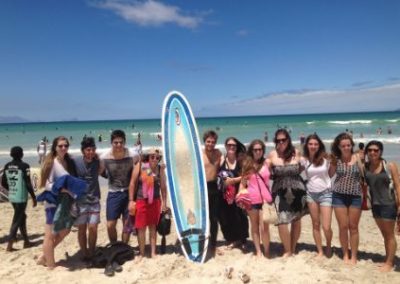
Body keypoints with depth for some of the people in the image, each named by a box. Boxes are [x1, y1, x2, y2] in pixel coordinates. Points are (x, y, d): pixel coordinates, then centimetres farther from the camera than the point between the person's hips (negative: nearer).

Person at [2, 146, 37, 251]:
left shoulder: (7, 166, 4)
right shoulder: (24, 166, -14)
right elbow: (28, 184, -15)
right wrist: (33, 197, -6)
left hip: (12, 197, 6)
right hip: (21, 197, -6)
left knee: (22, 217, 18)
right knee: (17, 220, 2)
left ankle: (26, 241, 24)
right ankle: (9, 245, 4)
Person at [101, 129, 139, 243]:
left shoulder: (133, 156, -15)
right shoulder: (104, 157, -13)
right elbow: (102, 173, 7)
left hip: (129, 192, 0)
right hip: (113, 193, 1)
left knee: (127, 223, 9)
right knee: (110, 225, 2)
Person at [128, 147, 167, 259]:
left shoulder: (160, 168, -1)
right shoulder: (140, 166, -6)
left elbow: (163, 186, 6)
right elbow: (132, 183, -2)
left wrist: (164, 202, 5)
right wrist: (131, 200, -5)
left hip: (155, 201, 2)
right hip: (141, 201, -1)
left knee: (153, 226, 10)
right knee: (141, 228, 3)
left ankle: (153, 252, 20)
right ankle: (141, 253, 16)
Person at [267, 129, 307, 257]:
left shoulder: (296, 153, -2)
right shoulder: (272, 155, -5)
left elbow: (301, 169, 13)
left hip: (297, 191, 1)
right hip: (280, 192, -1)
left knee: (296, 221, 11)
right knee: (282, 221, -10)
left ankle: (293, 249, 32)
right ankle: (287, 250, 14)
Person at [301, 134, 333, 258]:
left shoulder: (325, 158, -7)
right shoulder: (304, 160, -2)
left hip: (325, 193, -2)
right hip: (311, 194, 2)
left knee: (326, 227, -6)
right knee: (316, 225, 10)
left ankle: (329, 246, 25)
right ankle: (320, 251, 26)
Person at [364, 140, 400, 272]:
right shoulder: (364, 167, -1)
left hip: (389, 204, -4)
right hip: (375, 204, 4)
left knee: (389, 234, 7)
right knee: (384, 234, 18)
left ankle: (389, 262, 19)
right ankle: (388, 259, 32)